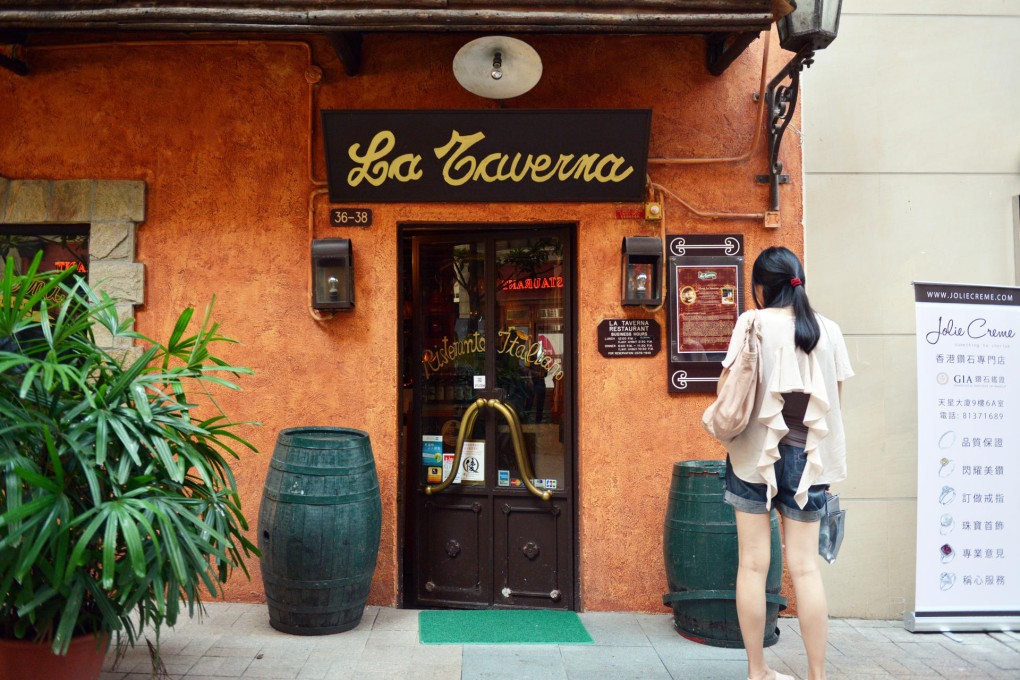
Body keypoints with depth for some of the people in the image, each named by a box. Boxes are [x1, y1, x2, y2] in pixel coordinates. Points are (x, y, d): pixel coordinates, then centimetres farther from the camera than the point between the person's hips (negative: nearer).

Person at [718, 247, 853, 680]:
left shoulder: (753, 322, -4)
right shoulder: (828, 330, 4)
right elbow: (835, 403, 6)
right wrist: (825, 456, 16)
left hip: (756, 453, -2)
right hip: (808, 458, 3)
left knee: (753, 565, 4)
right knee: (805, 567, 5)